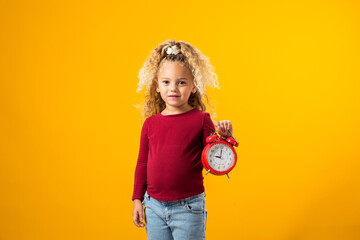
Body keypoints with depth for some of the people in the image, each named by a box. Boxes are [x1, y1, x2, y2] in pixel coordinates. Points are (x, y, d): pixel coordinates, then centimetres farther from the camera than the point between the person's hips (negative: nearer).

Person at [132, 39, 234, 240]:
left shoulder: (201, 119, -6)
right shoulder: (151, 123, 4)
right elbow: (143, 163, 12)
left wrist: (224, 138, -21)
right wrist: (138, 199, 11)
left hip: (188, 208, -3)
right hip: (154, 207, 4)